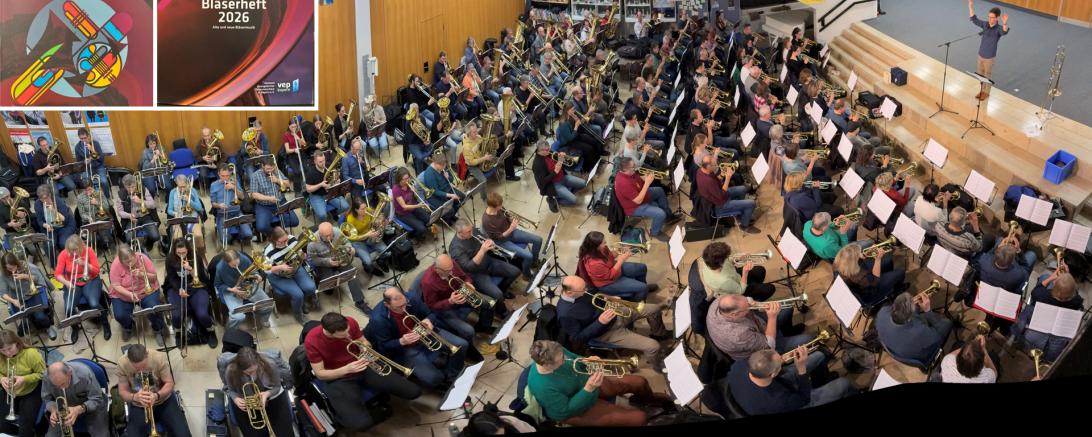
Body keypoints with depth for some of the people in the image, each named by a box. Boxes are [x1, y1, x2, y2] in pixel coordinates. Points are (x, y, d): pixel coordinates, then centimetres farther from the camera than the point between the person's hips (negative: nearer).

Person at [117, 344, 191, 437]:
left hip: (164, 400, -1)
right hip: (139, 406, 1)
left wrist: (157, 395, -31)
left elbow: (170, 383, -12)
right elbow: (122, 391, -10)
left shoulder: (159, 358, -21)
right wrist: (134, 397, -31)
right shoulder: (122, 364, -18)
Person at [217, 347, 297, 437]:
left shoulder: (270, 363, -29)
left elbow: (277, 387, -12)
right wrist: (235, 398, -28)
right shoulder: (231, 371, -28)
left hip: (272, 397, 0)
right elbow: (231, 389, -7)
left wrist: (267, 393, -33)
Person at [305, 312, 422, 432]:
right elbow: (320, 374, -15)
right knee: (361, 423, -31)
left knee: (413, 391, -8)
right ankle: (339, 416, 4)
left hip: (363, 367, 4)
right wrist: (347, 369, -31)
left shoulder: (350, 322, -13)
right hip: (339, 379, -4)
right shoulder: (312, 341, -22)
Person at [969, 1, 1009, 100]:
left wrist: (1005, 23, -65)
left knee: (988, 75, 12)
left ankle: (986, 93, 28)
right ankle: (982, 91, 36)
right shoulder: (985, 24, -6)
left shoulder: (998, 28, -21)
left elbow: (1005, 31, -43)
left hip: (990, 57, -5)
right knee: (980, 74, 19)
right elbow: (974, 20, 3)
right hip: (980, 55, 5)